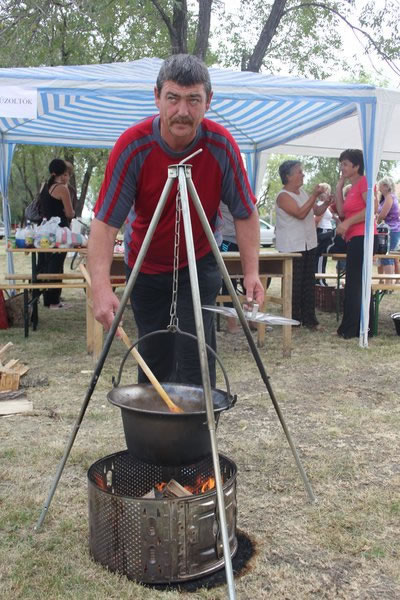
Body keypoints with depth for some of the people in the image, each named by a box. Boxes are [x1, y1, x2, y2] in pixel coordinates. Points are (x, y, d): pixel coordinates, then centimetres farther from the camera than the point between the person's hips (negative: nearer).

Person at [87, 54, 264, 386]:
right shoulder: (133, 146, -24)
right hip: (145, 266, 1)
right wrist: (101, 287, -41)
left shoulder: (221, 146, -20)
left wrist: (251, 271, -21)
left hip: (199, 264, 0)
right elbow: (105, 222, -28)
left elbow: (245, 213, -10)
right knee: (153, 357, 9)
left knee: (195, 355, -9)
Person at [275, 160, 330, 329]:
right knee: (295, 284, -4)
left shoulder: (302, 192, 14)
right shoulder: (284, 196, -12)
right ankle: (293, 318, 6)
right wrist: (314, 196, -24)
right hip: (292, 247, -8)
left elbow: (317, 211, 19)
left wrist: (326, 203, -1)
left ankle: (309, 317, 14)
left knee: (309, 282, 8)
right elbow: (300, 214, -23)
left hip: (308, 244, 8)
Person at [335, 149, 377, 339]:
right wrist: (339, 187, 8)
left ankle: (349, 328, -1)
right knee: (359, 284, 12)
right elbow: (342, 212, 8)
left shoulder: (364, 182, -7)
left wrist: (348, 222, -20)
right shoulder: (351, 189, 19)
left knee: (354, 284, -7)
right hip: (354, 238, 10)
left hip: (363, 236, -10)